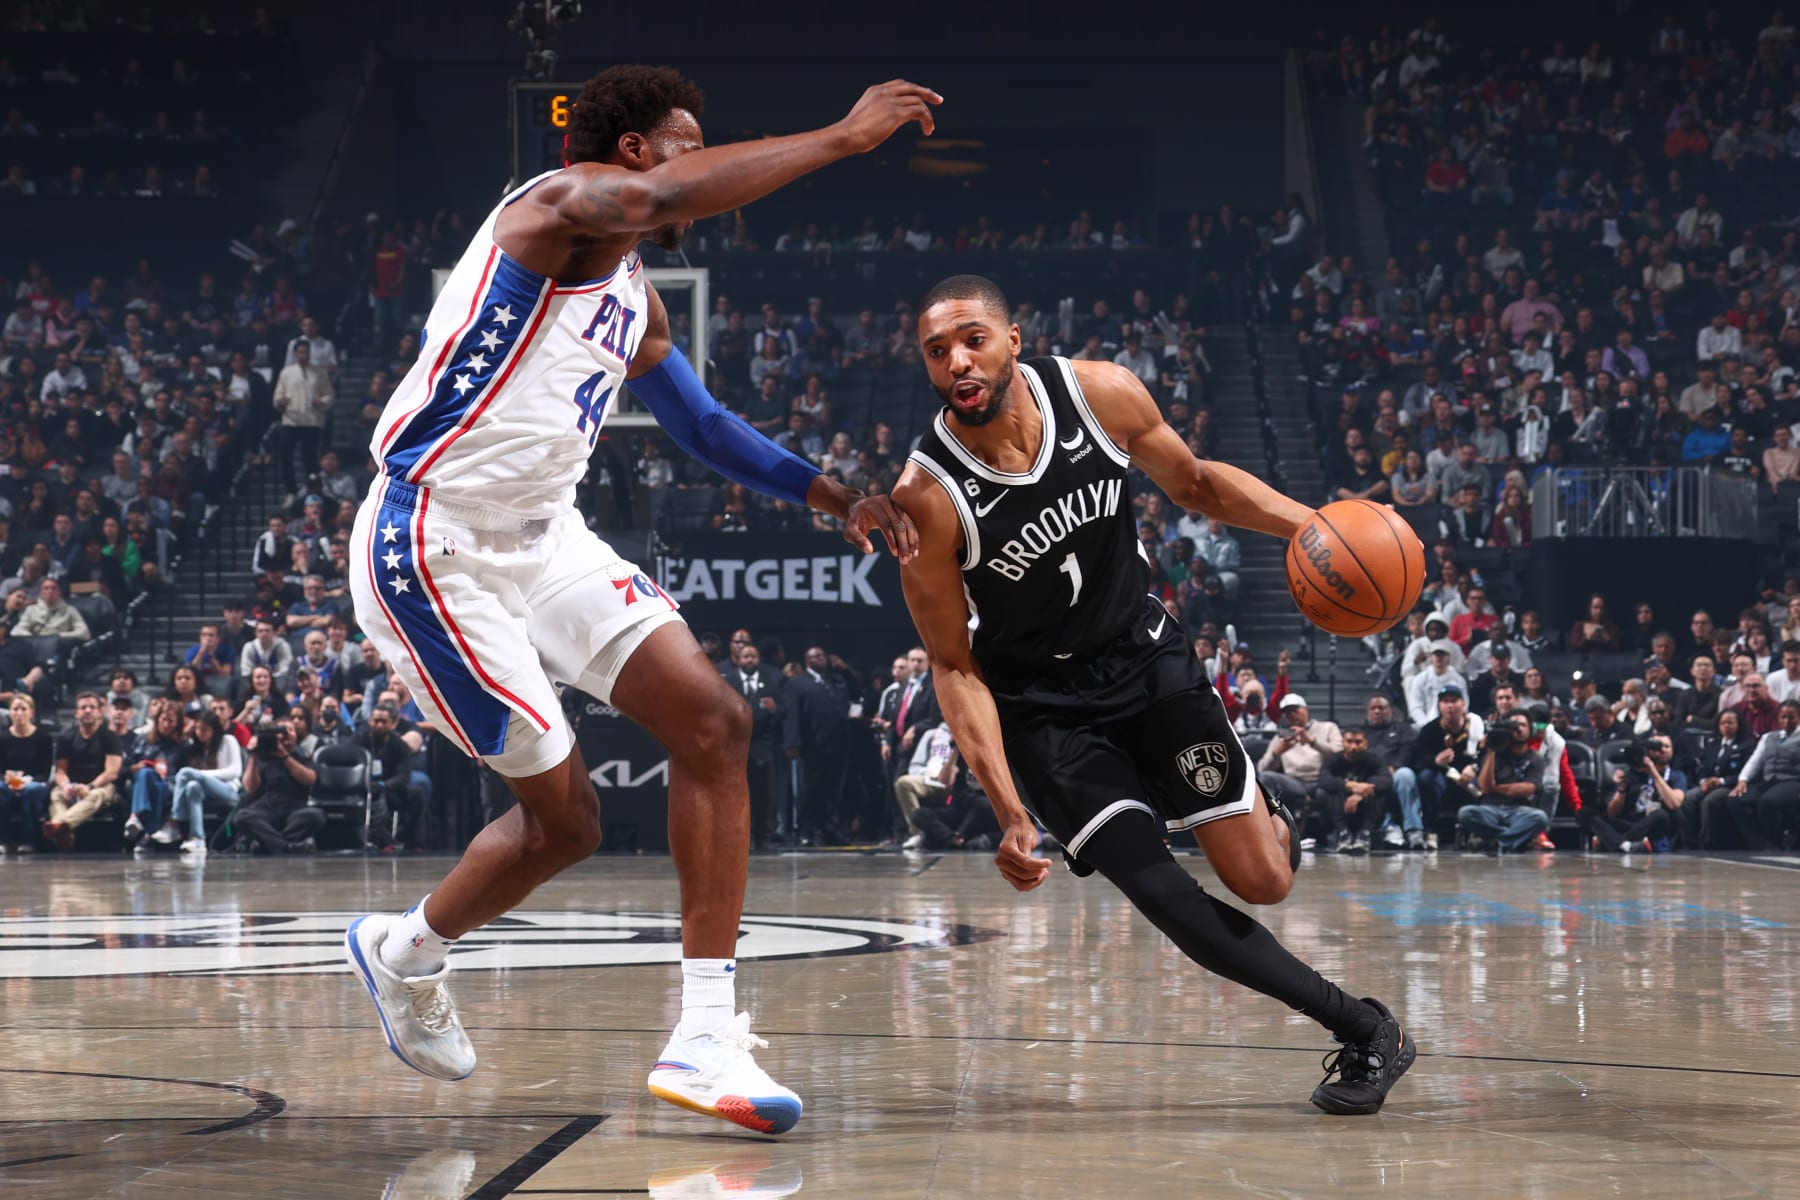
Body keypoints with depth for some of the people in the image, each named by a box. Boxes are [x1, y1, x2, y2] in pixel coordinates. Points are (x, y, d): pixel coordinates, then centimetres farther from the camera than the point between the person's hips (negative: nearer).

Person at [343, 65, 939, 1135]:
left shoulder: (634, 294, 17)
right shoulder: (559, 205, -12)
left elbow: (704, 425, 30)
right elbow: (655, 201, -36)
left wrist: (831, 494, 17)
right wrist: (842, 137, -31)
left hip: (544, 538, 9)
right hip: (436, 548, -9)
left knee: (713, 721, -8)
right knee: (565, 819, -4)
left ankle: (707, 1037, -6)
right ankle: (405, 950, 26)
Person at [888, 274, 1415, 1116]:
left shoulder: (1101, 394, -17)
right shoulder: (925, 496, -24)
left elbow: (1194, 484, 2)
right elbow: (954, 666, -16)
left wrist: (1309, 524, -15)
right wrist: (1009, 812, -25)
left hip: (1145, 656, 2)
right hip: (1039, 701, -2)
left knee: (1263, 881, -3)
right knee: (1159, 892, -17)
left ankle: (1269, 820, 37)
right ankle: (1363, 1030, -2)